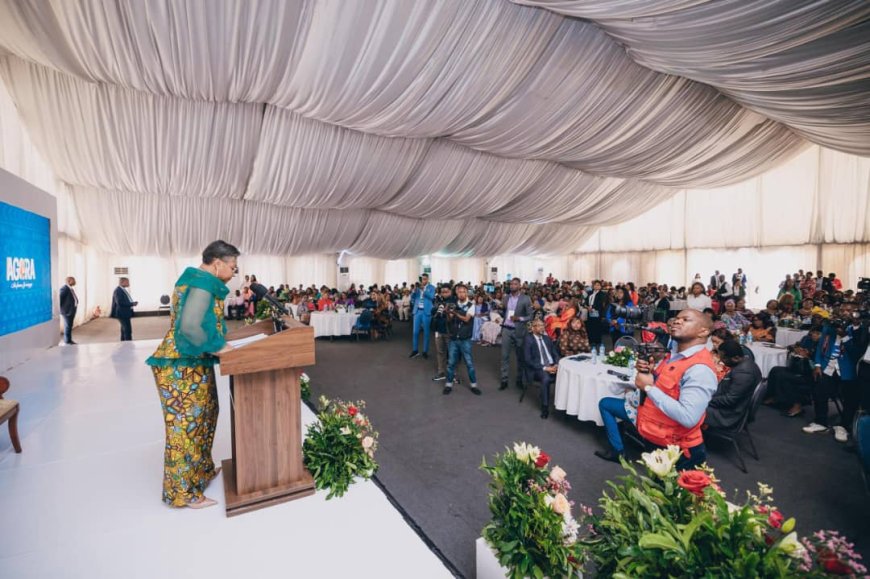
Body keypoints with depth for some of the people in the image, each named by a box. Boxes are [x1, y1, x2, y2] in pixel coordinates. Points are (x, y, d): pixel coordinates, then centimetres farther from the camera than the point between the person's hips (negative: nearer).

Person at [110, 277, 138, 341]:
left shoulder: (123, 290, 14)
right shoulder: (118, 291, -16)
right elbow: (120, 303, -24)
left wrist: (132, 303, 4)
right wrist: (132, 304, -19)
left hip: (125, 314, 11)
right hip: (122, 314, -11)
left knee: (124, 331, 15)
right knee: (128, 331, -11)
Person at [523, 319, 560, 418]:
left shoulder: (547, 338, 19)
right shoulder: (528, 340, -1)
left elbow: (555, 354, 17)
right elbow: (528, 360, -8)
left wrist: (557, 364, -5)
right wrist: (544, 368, -17)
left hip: (552, 366, 5)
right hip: (538, 368, -5)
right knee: (546, 378, -37)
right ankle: (545, 408, -22)